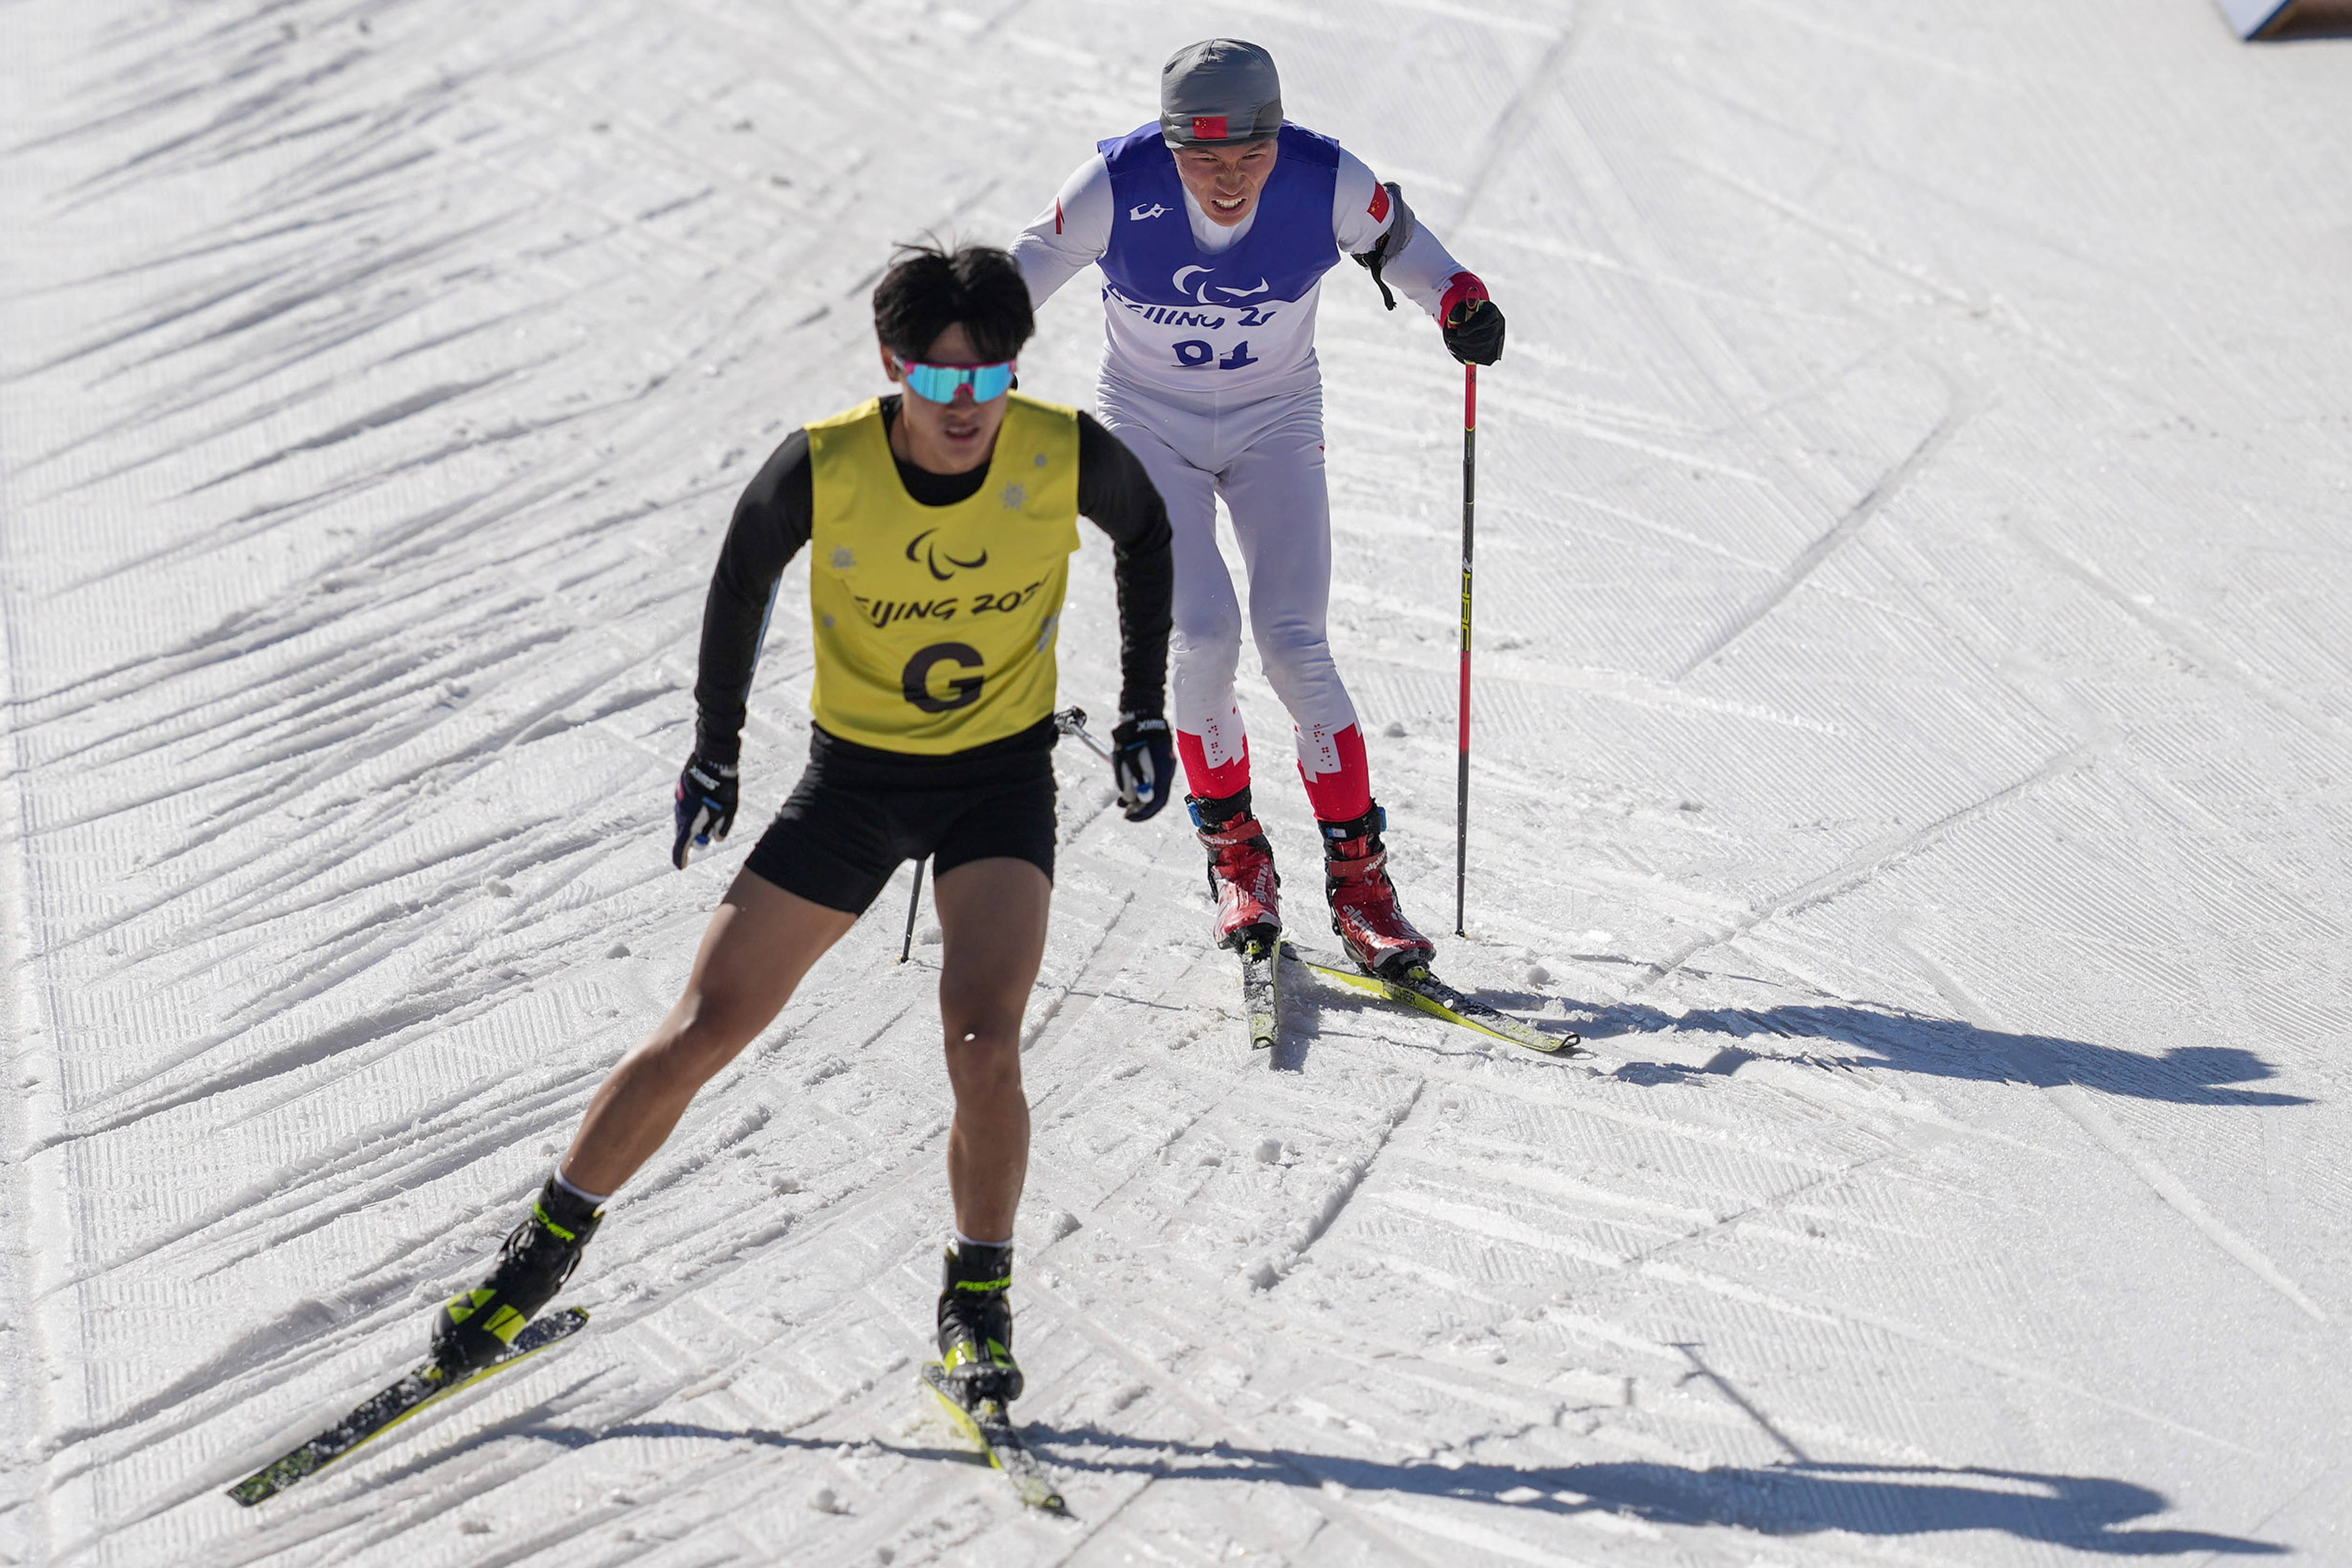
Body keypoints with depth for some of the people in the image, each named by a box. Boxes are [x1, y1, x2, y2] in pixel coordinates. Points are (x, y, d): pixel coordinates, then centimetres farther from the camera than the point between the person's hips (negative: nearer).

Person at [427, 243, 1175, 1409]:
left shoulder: (1068, 457, -20)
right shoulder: (823, 468, -21)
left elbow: (1147, 531, 4)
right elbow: (743, 575, 1)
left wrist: (1145, 712, 4)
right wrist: (715, 749, 8)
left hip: (1002, 775, -1)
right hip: (854, 774, 1)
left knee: (983, 1049, -20)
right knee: (703, 1030, -1)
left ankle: (978, 1306, 2)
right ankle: (543, 1252, 18)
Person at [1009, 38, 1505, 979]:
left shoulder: (1325, 184, -21)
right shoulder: (1120, 185, -23)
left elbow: (1397, 241, 0)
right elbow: (1034, 263, -4)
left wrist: (1460, 302, -17)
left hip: (1275, 422, 0)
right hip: (1149, 424, 0)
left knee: (1292, 642, -13)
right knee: (1202, 637, -16)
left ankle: (1357, 874, -3)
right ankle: (1234, 852, 7)